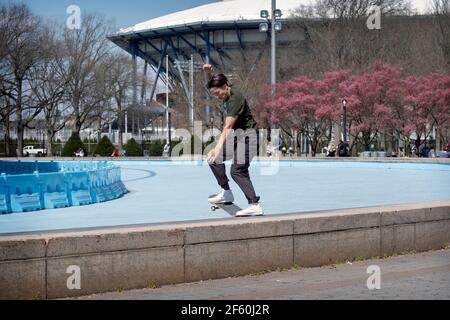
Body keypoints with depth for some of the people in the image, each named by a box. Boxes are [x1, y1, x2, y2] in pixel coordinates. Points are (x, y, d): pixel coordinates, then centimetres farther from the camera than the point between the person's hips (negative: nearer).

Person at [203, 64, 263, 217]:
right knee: (214, 159, 14)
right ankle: (226, 193, 24)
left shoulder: (235, 99, -24)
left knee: (237, 170, -23)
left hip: (246, 135, -10)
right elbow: (213, 84, 25)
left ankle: (255, 205, -27)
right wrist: (208, 73, 2)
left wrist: (218, 148, -37)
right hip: (235, 135, 10)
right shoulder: (226, 92, 3)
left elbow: (227, 127, -31)